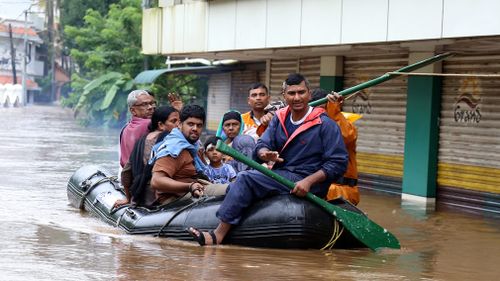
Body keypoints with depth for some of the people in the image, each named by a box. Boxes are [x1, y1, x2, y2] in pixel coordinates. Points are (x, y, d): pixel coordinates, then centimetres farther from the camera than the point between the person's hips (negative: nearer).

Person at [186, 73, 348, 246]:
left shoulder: (325, 124, -7)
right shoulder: (279, 119, 12)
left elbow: (338, 163, -12)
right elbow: (262, 144, 6)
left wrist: (309, 181, -22)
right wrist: (265, 153, -21)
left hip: (304, 182, -8)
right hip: (280, 176, 8)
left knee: (247, 179, -22)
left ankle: (218, 236, -23)